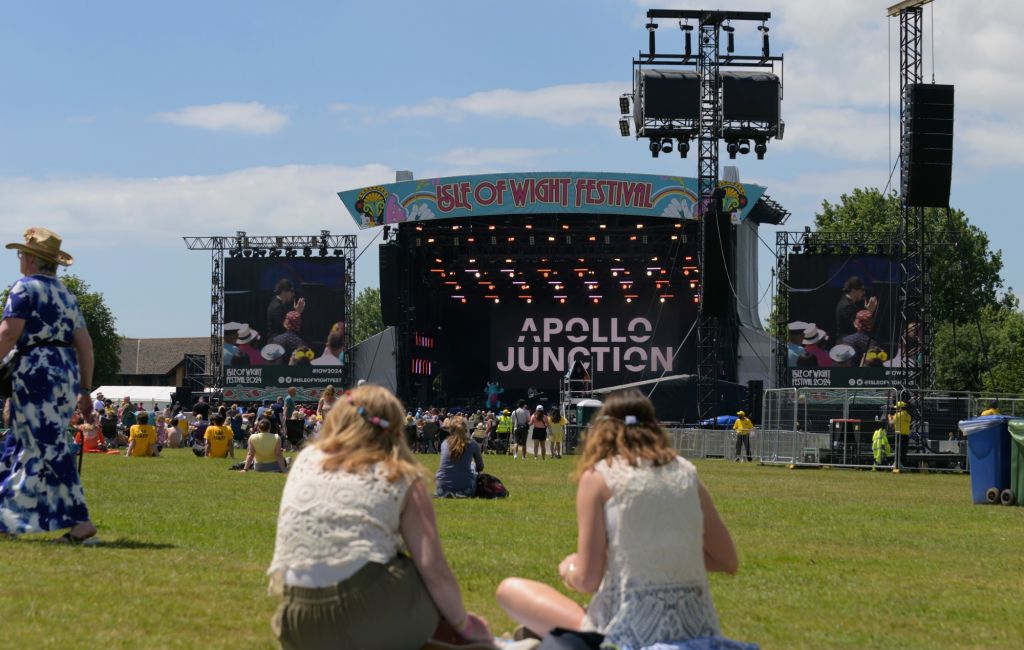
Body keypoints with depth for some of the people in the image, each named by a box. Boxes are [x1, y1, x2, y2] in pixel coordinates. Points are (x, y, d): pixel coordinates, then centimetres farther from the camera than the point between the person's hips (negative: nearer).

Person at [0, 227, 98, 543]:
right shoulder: (67, 295, 17)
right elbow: (85, 344, 15)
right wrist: (85, 390, 17)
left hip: (36, 370, -8)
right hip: (67, 372, 8)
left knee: (49, 447, -8)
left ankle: (80, 520, -14)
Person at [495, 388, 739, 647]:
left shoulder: (598, 476, -2)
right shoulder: (686, 471, 9)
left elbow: (587, 580, -5)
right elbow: (727, 562, 11)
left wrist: (568, 569, 17)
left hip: (631, 635, -5)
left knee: (510, 589, 15)